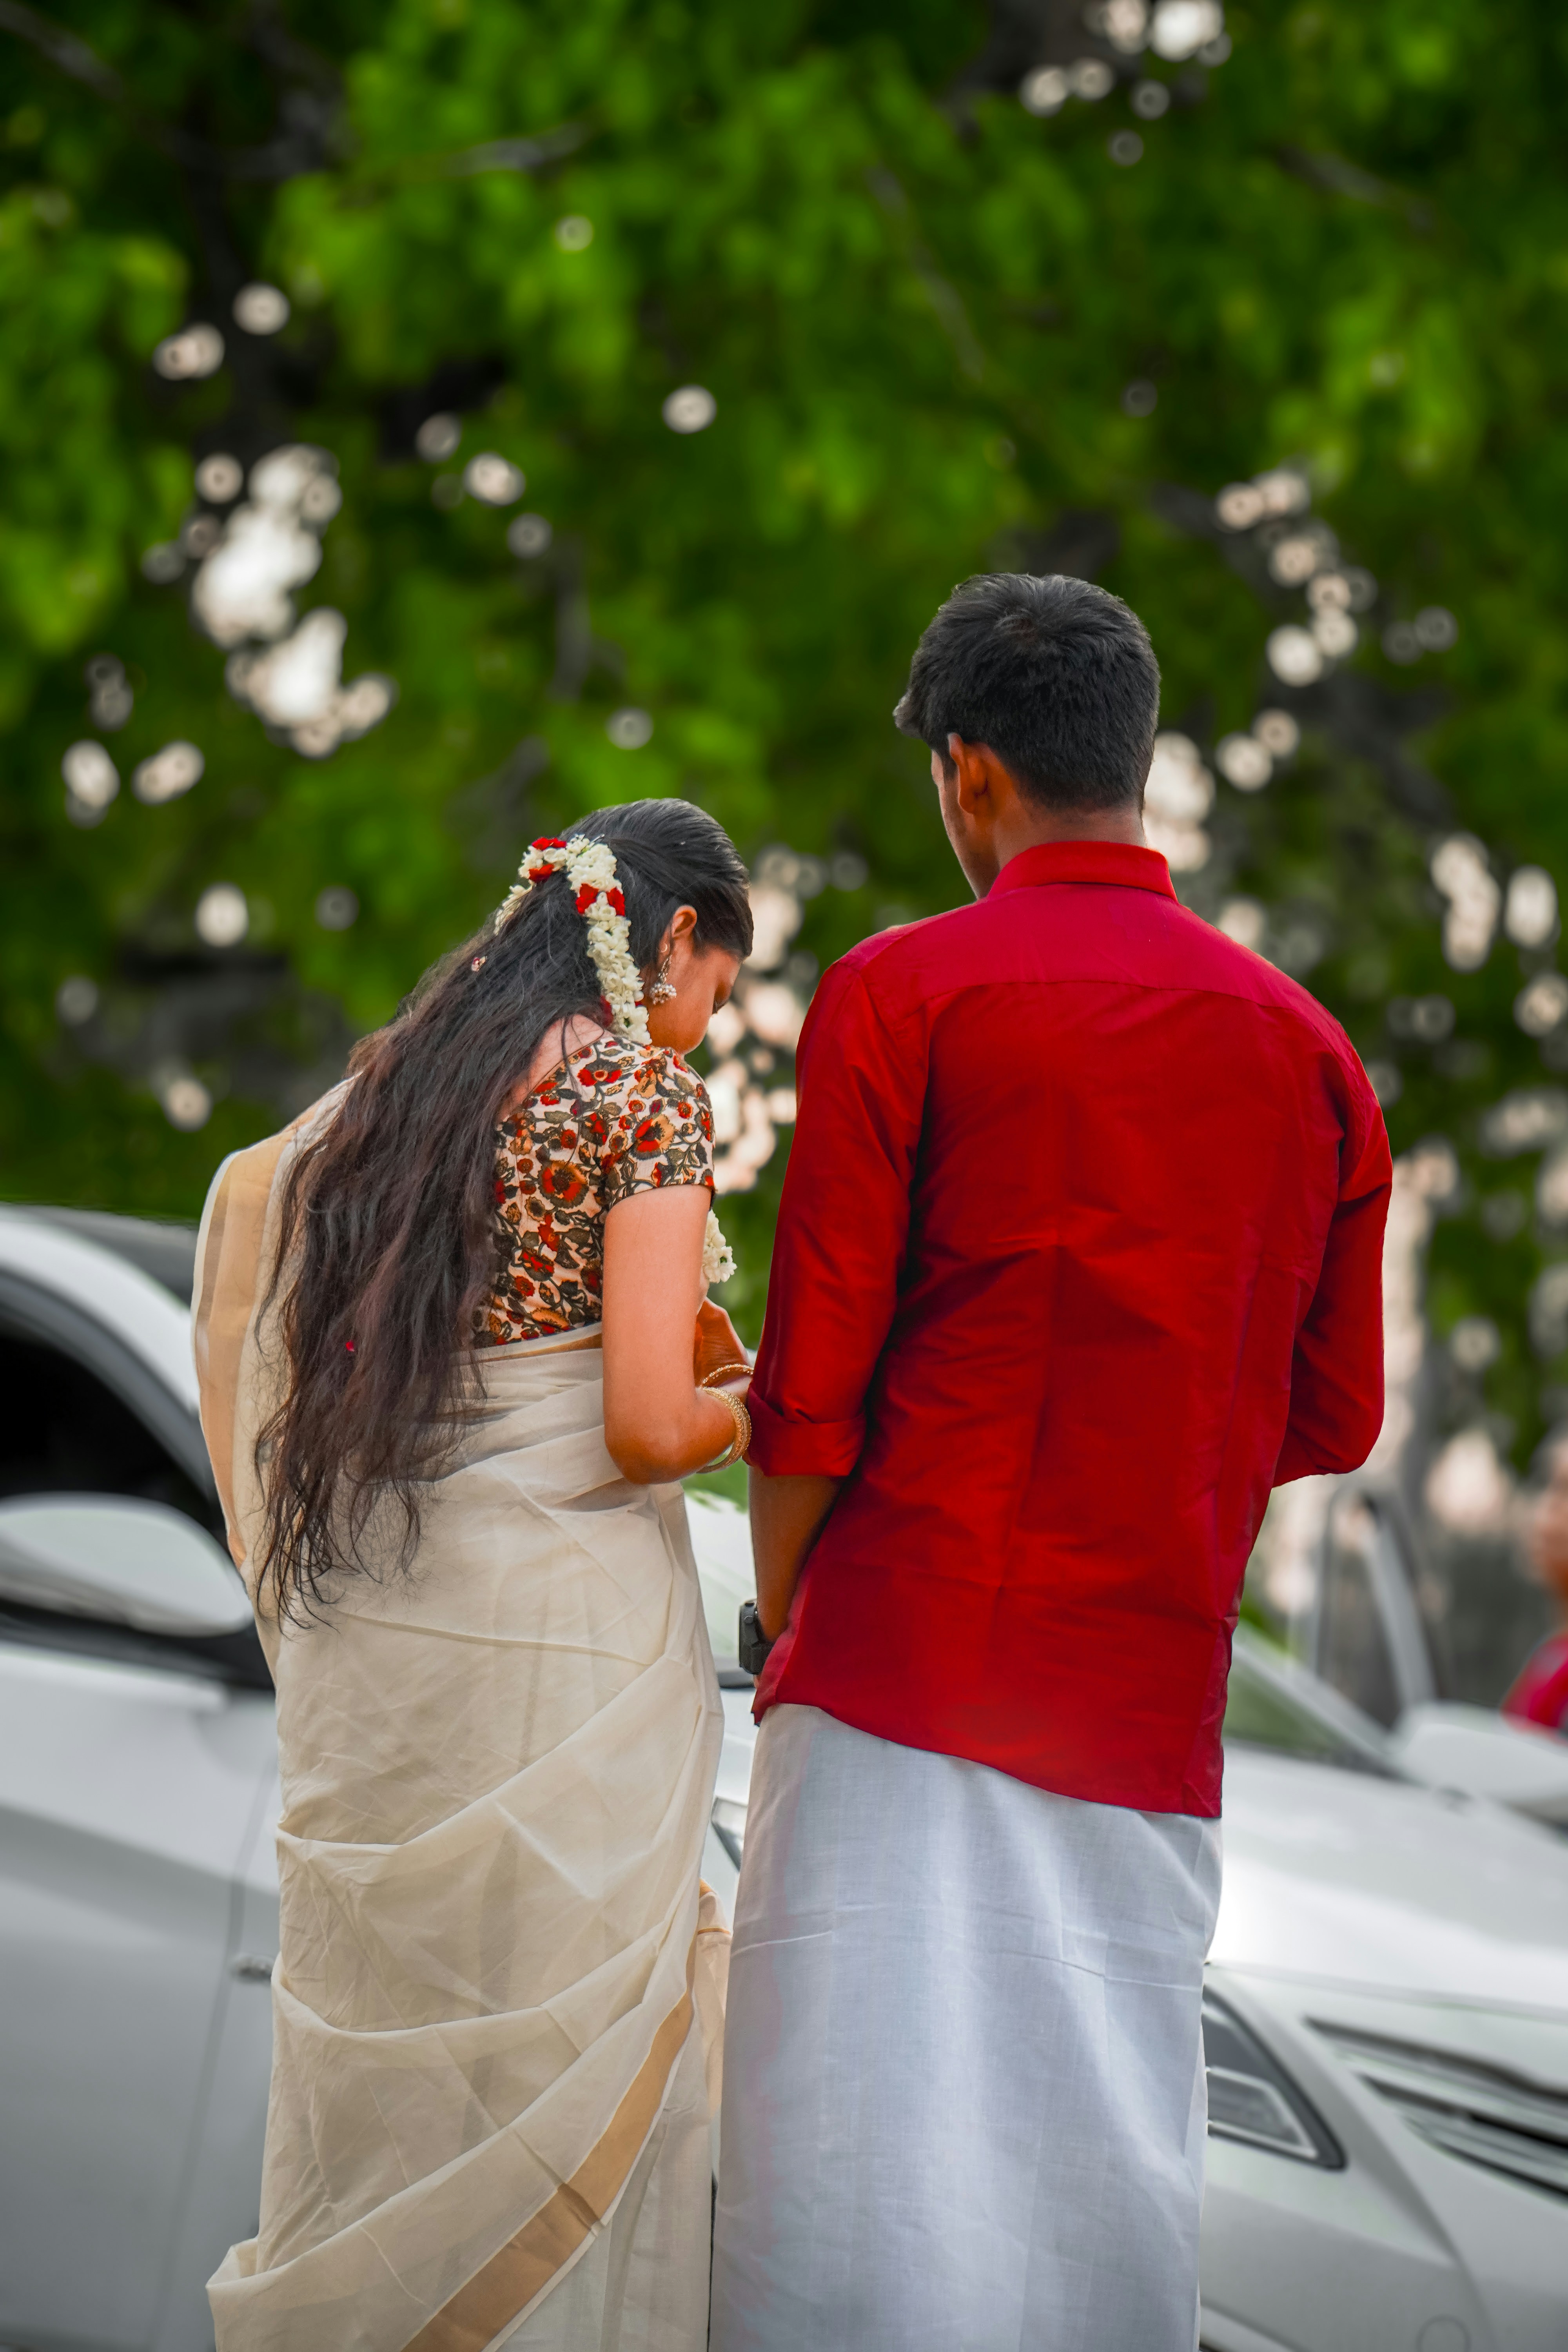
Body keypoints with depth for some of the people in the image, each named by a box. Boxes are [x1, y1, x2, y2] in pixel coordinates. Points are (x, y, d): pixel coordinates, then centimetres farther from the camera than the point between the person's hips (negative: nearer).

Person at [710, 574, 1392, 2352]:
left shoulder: (899, 994, -3)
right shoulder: (1307, 1044, 10)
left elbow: (814, 1384, -5)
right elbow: (1331, 1417, 13)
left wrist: (782, 1614, 9)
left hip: (909, 1655, -4)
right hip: (1154, 1688, 4)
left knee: (862, 2181, -4)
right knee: (1110, 2166, 7)